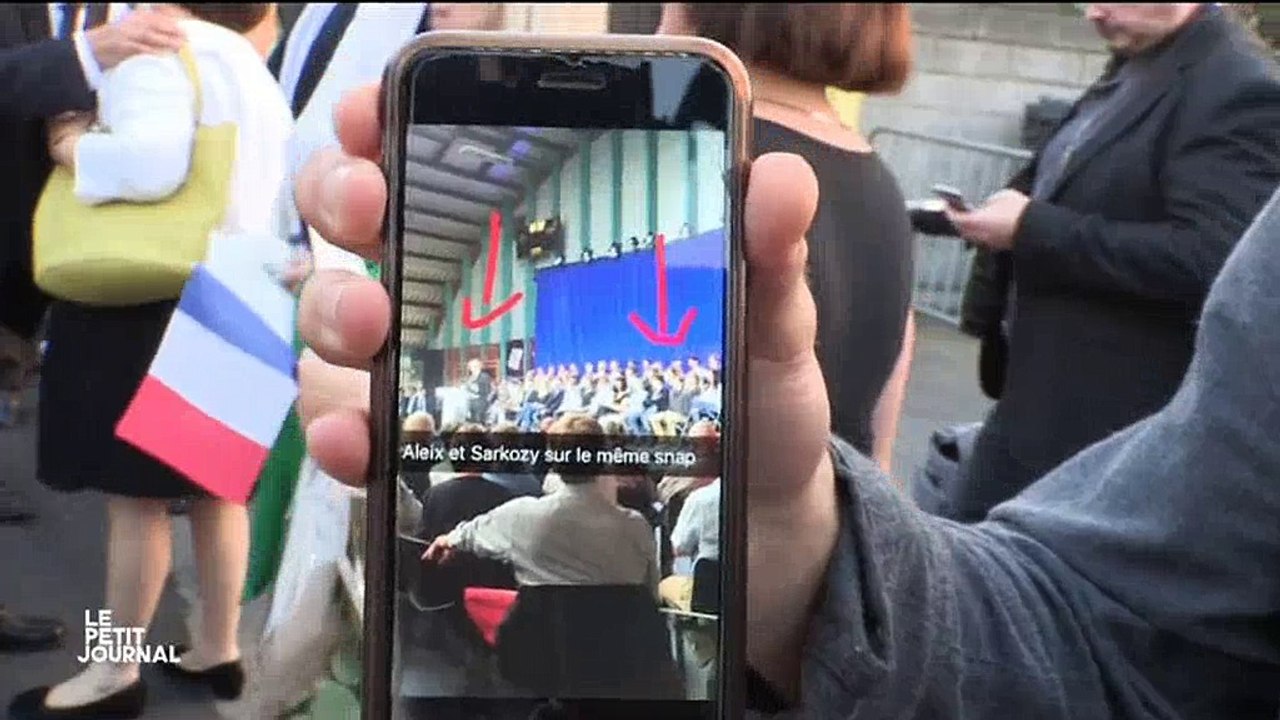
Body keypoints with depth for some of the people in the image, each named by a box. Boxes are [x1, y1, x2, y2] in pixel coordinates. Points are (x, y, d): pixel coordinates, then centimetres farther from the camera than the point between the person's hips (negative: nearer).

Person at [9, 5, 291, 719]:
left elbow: (154, 162, -25)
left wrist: (77, 147, -10)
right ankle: (219, 649, 21)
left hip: (153, 301, -9)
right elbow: (268, 188, 15)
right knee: (217, 485, 12)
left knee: (137, 494, -1)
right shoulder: (250, 67, 17)